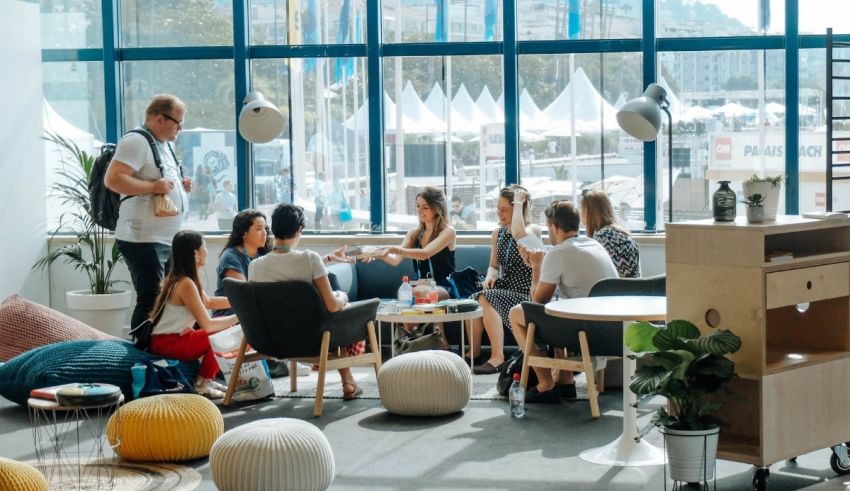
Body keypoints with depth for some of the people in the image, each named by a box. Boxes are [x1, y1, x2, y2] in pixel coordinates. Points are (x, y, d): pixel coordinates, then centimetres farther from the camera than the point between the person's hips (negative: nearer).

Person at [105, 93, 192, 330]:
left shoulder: (163, 145, 19)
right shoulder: (137, 142, -12)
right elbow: (112, 179, -22)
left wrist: (179, 186, 13)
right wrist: (153, 187, -24)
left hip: (165, 240, 10)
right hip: (144, 240, -10)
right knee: (151, 302, -11)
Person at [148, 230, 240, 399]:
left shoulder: (178, 277, 7)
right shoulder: (185, 284, -22)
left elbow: (208, 302, 19)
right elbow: (207, 325, -23)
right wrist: (238, 317, -12)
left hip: (176, 337, 10)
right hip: (165, 344, -10)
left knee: (225, 330, 9)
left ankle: (206, 379, 12)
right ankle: (203, 384, -4)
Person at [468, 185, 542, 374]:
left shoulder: (533, 230, -7)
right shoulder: (497, 233, 12)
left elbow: (518, 233, -32)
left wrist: (519, 203, -19)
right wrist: (490, 277, -6)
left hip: (525, 294, -6)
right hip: (504, 289, 6)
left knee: (486, 300, -31)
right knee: (473, 301, -25)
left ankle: (497, 357, -29)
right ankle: (473, 354, -17)